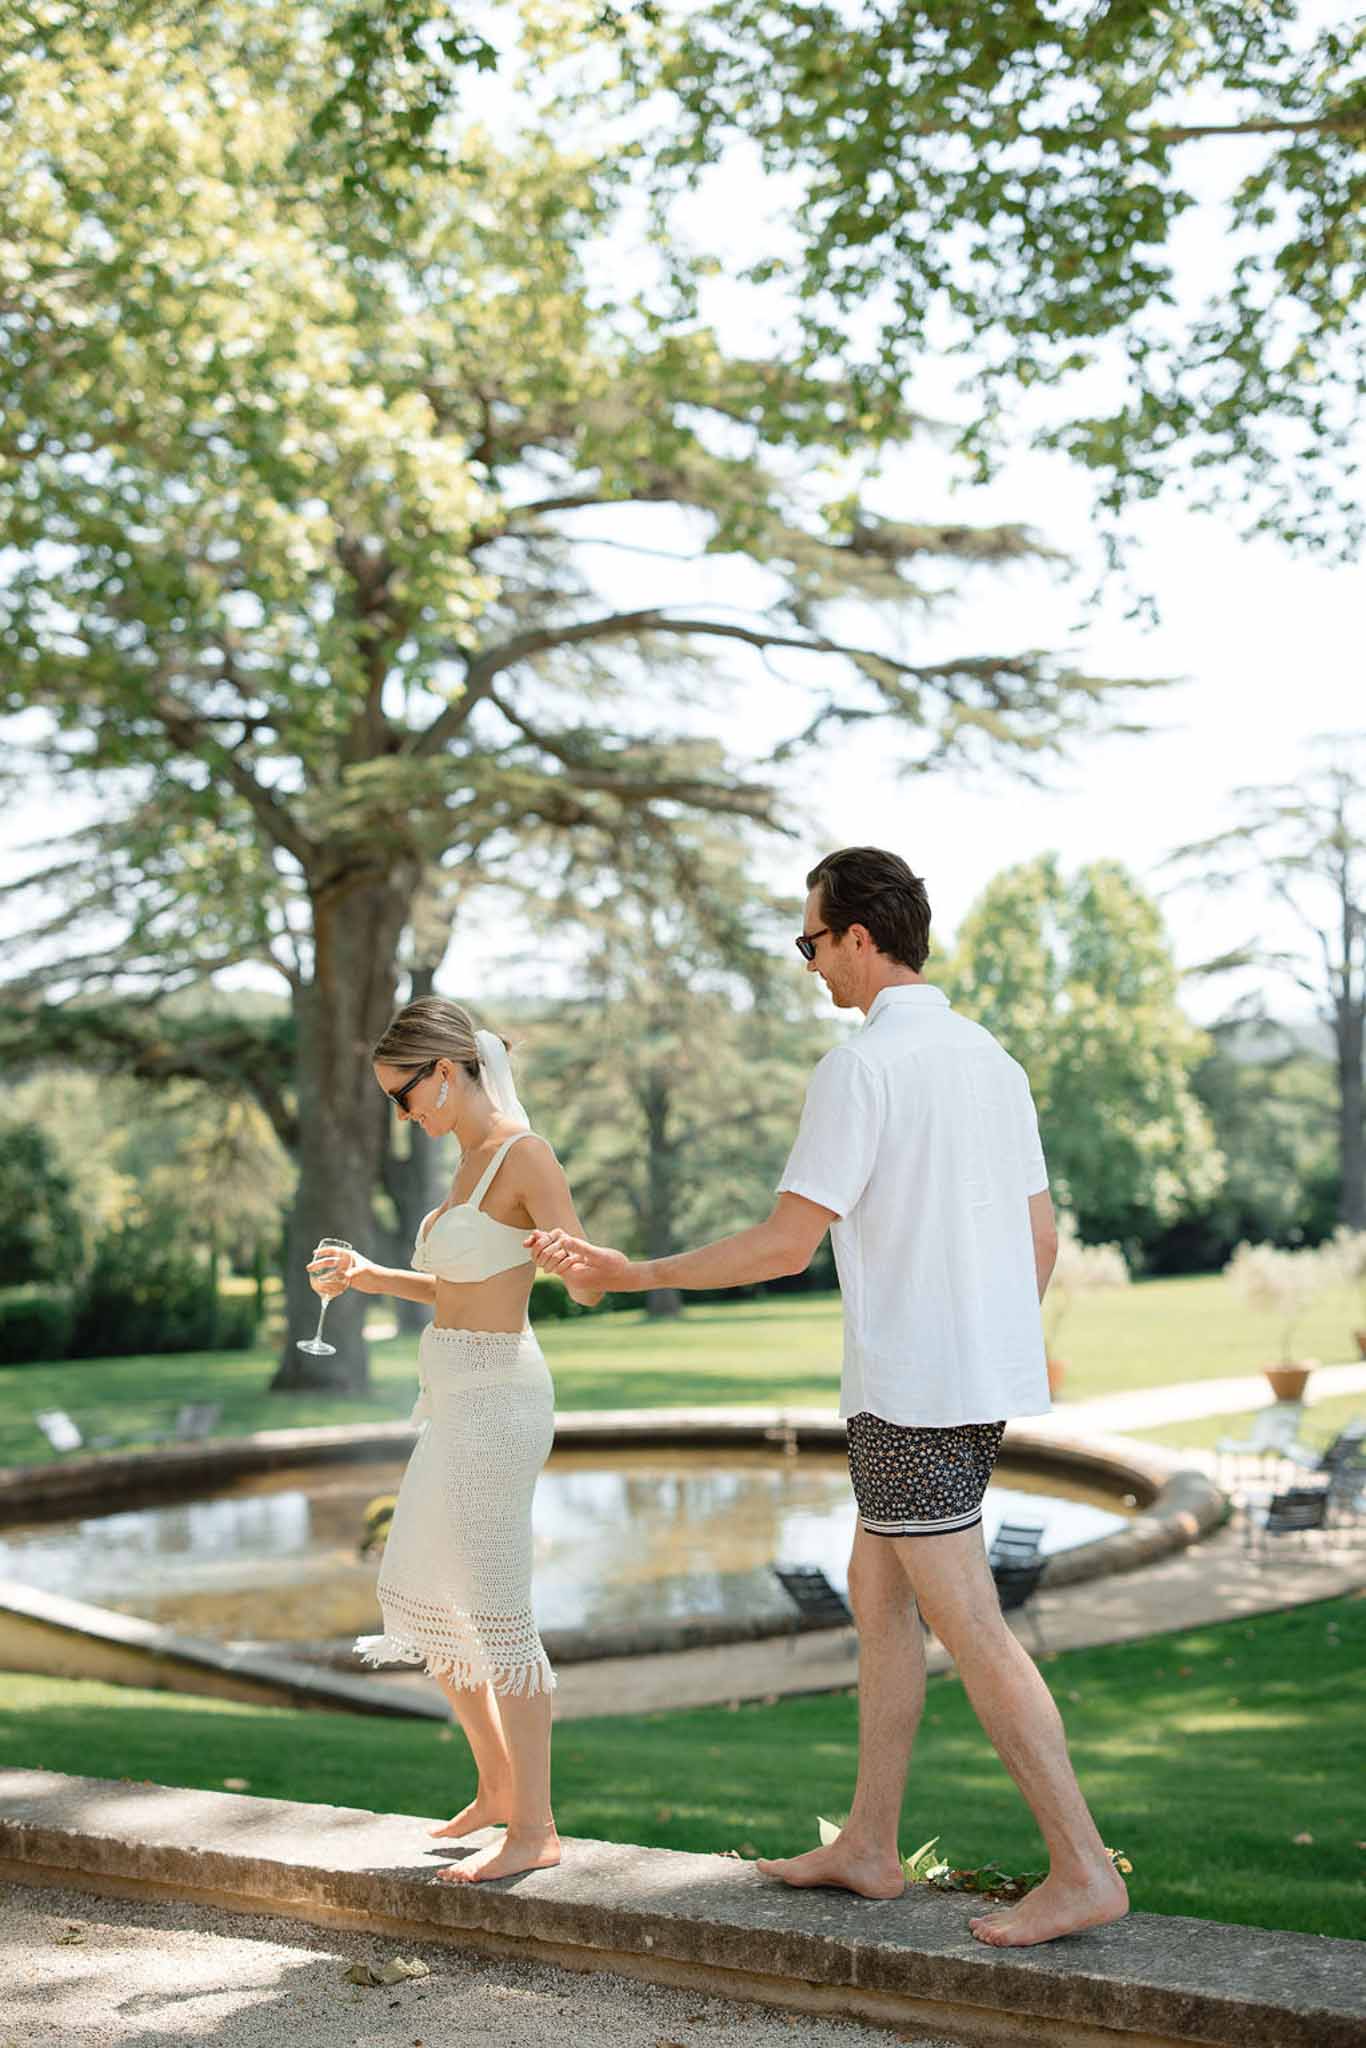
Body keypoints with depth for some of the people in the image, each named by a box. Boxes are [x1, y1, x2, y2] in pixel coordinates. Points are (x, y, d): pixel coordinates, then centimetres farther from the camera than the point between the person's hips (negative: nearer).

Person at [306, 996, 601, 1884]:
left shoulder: (526, 1155, -15)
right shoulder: (474, 1156, 13)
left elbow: (589, 1287, -22)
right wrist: (373, 1278, 19)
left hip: (496, 1401, -10)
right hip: (459, 1402, 10)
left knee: (496, 1615, -3)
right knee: (418, 1599, 17)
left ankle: (534, 1827, 8)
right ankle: (499, 1786, 29)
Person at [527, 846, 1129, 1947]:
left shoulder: (859, 1068, -15)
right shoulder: (992, 1059, 11)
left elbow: (785, 1244, -17)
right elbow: (1041, 1235, 14)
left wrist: (633, 1272, -8)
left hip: (909, 1391, -9)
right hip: (983, 1375, 9)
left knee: (969, 1626, -4)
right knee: (877, 1597, 17)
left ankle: (1082, 1868, -1)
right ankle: (868, 1846, 24)